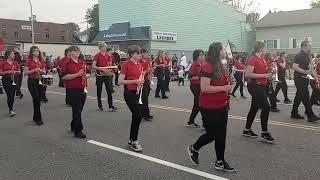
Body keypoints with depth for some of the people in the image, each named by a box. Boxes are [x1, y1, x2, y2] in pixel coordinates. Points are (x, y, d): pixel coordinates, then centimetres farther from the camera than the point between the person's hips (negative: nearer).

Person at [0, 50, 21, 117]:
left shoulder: (15, 63, 6)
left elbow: (19, 71, 12)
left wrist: (15, 72, -9)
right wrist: (7, 72, -17)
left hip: (14, 80, 4)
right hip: (6, 80, -4)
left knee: (12, 95, 9)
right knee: (9, 95, -12)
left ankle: (11, 109, 22)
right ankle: (11, 110, -7)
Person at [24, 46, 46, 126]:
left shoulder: (41, 61, 10)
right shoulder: (29, 61, -3)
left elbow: (44, 72, 14)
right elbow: (25, 72, -7)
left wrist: (41, 70, -7)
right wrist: (34, 70, -19)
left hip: (40, 81, 5)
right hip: (32, 81, -5)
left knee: (38, 99, 8)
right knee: (36, 99, -11)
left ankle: (35, 117, 22)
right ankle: (38, 119, -5)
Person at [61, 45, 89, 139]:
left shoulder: (82, 62, 14)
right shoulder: (67, 63, -7)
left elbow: (88, 74, 18)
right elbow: (64, 76, -17)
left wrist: (85, 75, -5)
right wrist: (77, 74, -23)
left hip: (83, 88, 7)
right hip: (73, 89, -7)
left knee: (79, 109, 16)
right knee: (77, 110, -5)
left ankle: (73, 126, 34)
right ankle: (78, 131, 2)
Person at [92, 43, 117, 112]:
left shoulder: (108, 56, 8)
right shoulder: (97, 56, -6)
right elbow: (93, 66, -12)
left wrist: (110, 69, -1)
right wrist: (102, 69, -20)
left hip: (107, 75, 4)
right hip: (99, 75, -4)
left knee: (109, 90, -1)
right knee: (99, 90, 6)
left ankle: (111, 106, 3)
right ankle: (100, 106, 17)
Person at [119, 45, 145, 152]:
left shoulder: (139, 65, 10)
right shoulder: (126, 64, -11)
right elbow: (120, 81, -15)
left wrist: (141, 81, 0)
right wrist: (135, 81, -19)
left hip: (138, 92, 8)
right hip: (129, 93, -8)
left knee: (136, 116, 11)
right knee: (138, 116, -12)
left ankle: (132, 139, 25)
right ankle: (134, 141, 2)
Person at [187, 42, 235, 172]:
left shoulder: (220, 66, 9)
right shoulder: (207, 67, -18)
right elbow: (204, 88, -25)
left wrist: (228, 83, 3)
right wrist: (223, 88, -21)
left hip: (221, 106, 8)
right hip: (209, 107, -8)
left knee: (221, 134, 10)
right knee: (212, 134, 1)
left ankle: (220, 162, 22)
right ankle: (193, 149, 27)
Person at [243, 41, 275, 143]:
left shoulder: (262, 59, 13)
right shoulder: (252, 59, -14)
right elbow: (248, 74, -23)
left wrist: (268, 73, 8)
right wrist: (264, 75, -22)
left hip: (261, 86, 10)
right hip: (254, 86, -10)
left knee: (255, 108, 14)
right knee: (266, 107, -12)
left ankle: (247, 130, 25)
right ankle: (264, 133, -4)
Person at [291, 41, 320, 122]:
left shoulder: (306, 56, 15)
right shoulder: (299, 56, -15)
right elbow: (294, 67, -25)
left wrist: (311, 71, 19)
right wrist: (305, 71, -33)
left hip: (304, 78, 10)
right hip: (299, 78, -10)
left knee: (299, 96, 13)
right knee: (305, 97, -9)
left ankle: (294, 113, 20)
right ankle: (310, 116, -6)